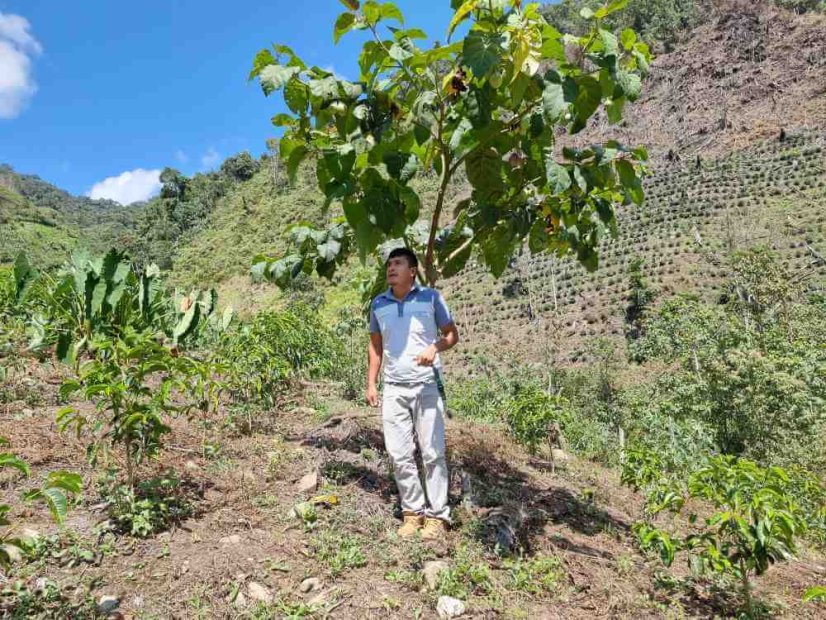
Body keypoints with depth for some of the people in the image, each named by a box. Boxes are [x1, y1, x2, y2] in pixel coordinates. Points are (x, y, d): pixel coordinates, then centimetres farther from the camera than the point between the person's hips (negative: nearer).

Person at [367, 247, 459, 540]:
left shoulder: (430, 297, -2)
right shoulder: (378, 304, 8)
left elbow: (452, 333, 3)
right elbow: (375, 345, 15)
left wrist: (435, 347, -19)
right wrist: (371, 384, 8)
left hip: (427, 385, -3)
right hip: (393, 388, 3)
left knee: (432, 453, 1)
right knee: (399, 455, 5)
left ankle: (437, 515, 11)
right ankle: (412, 511, 17)